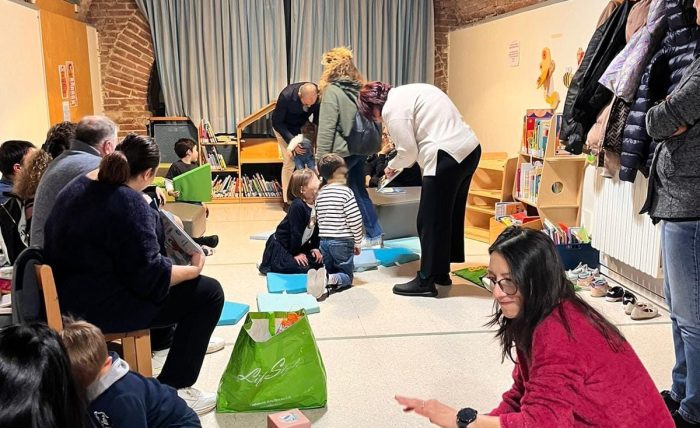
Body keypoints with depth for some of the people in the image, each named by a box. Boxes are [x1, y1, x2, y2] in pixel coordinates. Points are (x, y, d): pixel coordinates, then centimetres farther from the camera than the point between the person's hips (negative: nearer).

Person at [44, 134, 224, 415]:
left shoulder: (80, 185, 5)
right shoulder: (128, 203, -23)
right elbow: (150, 276, -24)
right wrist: (194, 270, -8)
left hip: (75, 292, 10)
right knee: (209, 293, -6)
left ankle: (189, 340, 39)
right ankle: (172, 389, 1)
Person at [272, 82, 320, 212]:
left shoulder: (319, 96, -26)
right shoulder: (286, 96, -35)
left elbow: (318, 118, -7)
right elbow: (276, 122, -23)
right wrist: (292, 142, -31)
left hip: (303, 126, 4)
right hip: (284, 127, -3)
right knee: (289, 163, -11)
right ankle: (287, 201, -2)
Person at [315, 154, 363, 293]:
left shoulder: (320, 193, 7)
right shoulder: (345, 192, -12)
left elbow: (318, 219, 12)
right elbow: (355, 220, -13)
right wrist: (358, 242, -2)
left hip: (323, 240, 5)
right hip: (342, 241, -5)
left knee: (328, 271, 18)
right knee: (346, 275, 7)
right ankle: (334, 280, -24)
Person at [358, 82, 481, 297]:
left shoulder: (392, 108, -7)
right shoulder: (410, 91, 21)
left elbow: (408, 151, -8)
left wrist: (392, 166, 12)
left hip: (448, 156, -10)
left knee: (430, 221, 0)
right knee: (450, 216, 18)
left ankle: (426, 281, 8)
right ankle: (441, 272, 30)